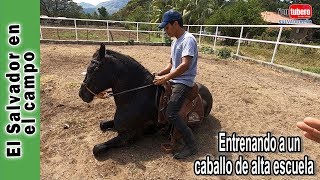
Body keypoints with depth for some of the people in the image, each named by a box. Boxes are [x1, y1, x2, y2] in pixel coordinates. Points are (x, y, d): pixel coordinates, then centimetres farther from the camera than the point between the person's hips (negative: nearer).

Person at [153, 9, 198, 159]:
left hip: (183, 82, -10)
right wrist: (159, 74, 7)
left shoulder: (188, 39, -15)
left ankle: (191, 145, -3)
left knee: (171, 114, -18)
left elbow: (185, 65, -27)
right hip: (173, 81, 10)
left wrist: (165, 78, -26)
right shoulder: (175, 42, 14)